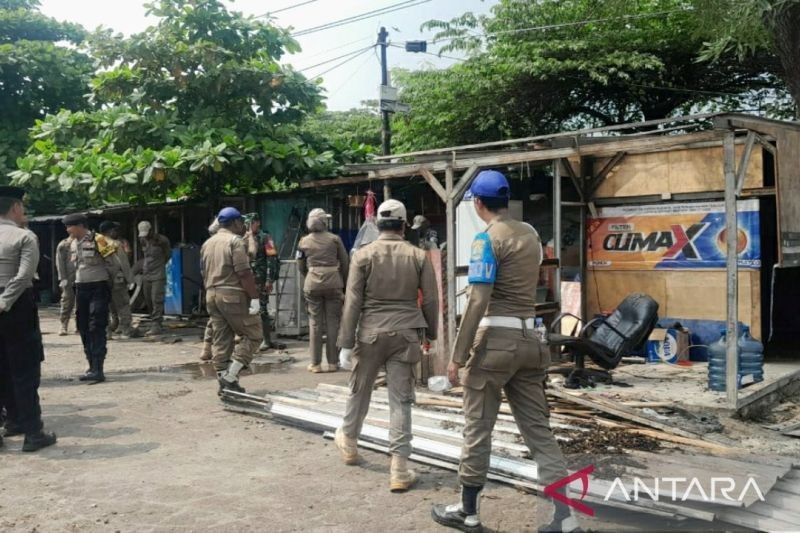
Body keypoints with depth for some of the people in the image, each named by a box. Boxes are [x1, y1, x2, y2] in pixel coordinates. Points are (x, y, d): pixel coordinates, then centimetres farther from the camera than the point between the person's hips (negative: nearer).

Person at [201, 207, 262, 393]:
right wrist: (254, 297, -16)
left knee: (220, 340, 10)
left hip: (211, 295, 8)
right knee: (252, 335, 0)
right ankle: (230, 376, -9)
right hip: (233, 295, -8)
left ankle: (224, 382, 12)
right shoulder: (235, 241, -10)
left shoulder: (207, 244, 16)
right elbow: (244, 273, -17)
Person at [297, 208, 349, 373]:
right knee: (333, 322, 6)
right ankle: (333, 362, 10)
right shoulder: (334, 239, 0)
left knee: (315, 323, 7)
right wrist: (344, 282, 15)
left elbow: (301, 267, 11)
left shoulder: (304, 242, 5)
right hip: (333, 283, -1)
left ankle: (315, 363, 9)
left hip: (312, 284, 1)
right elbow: (345, 263, 4)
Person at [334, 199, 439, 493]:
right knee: (401, 400, 3)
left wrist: (346, 342, -2)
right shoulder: (419, 256, 0)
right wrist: (430, 333, 16)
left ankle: (348, 441, 41)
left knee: (359, 390, 19)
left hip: (371, 332, 0)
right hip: (405, 334, 0)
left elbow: (352, 301, -5)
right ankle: (399, 469, 4)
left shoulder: (363, 255, -3)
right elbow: (430, 300, 2)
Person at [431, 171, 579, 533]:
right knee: (538, 428, 9)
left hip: (496, 338, -7)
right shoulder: (530, 234, 12)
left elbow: (478, 301, -18)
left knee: (478, 427, 5)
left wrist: (458, 355, -15)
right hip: (528, 338, 7)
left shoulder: (487, 239, -11)